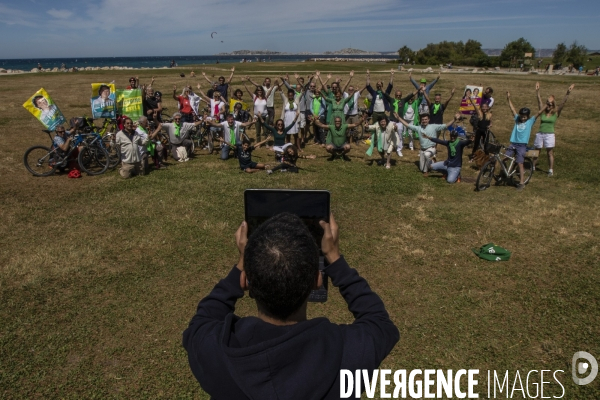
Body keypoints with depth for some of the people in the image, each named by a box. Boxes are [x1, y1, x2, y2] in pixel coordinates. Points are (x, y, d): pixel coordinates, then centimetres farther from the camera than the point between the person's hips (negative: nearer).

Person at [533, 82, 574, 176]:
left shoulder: (556, 113, 0)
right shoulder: (543, 111, 3)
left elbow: (563, 103, -9)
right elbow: (539, 101, -4)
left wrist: (568, 93, -20)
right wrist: (537, 91, -14)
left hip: (549, 135, -2)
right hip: (540, 134, 2)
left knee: (550, 153, 4)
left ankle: (551, 170, 12)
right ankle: (533, 167, 23)